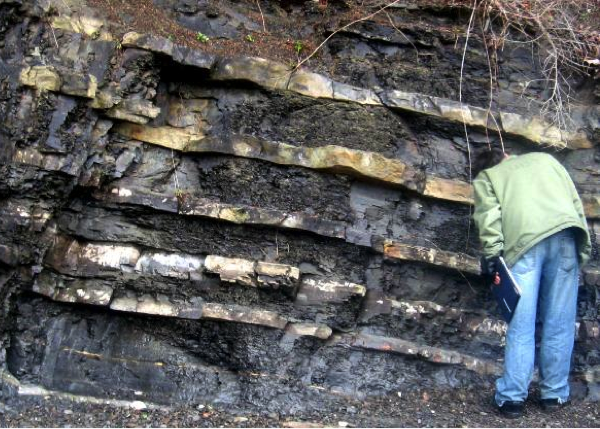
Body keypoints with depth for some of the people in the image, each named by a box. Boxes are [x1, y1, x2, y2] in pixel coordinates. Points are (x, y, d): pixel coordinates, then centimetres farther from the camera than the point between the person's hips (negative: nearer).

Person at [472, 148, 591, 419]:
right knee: (560, 322, 8)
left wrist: (491, 256, -1)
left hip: (524, 240, -2)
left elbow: (488, 216, 4)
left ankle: (512, 397, 2)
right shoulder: (544, 158, 32)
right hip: (566, 232, 2)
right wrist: (584, 248, 19)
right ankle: (554, 394, 14)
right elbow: (576, 202, 22)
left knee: (521, 325, 1)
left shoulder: (484, 178, 25)